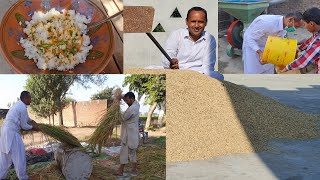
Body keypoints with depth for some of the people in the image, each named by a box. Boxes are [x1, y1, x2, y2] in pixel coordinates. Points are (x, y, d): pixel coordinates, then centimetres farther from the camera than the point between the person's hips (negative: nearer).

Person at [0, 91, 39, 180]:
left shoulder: (18, 105, 13)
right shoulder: (23, 108, -15)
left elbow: (25, 116, 32)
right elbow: (24, 126, -10)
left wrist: (32, 121, 21)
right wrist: (33, 127, 5)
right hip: (12, 132, -10)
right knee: (19, 156, -1)